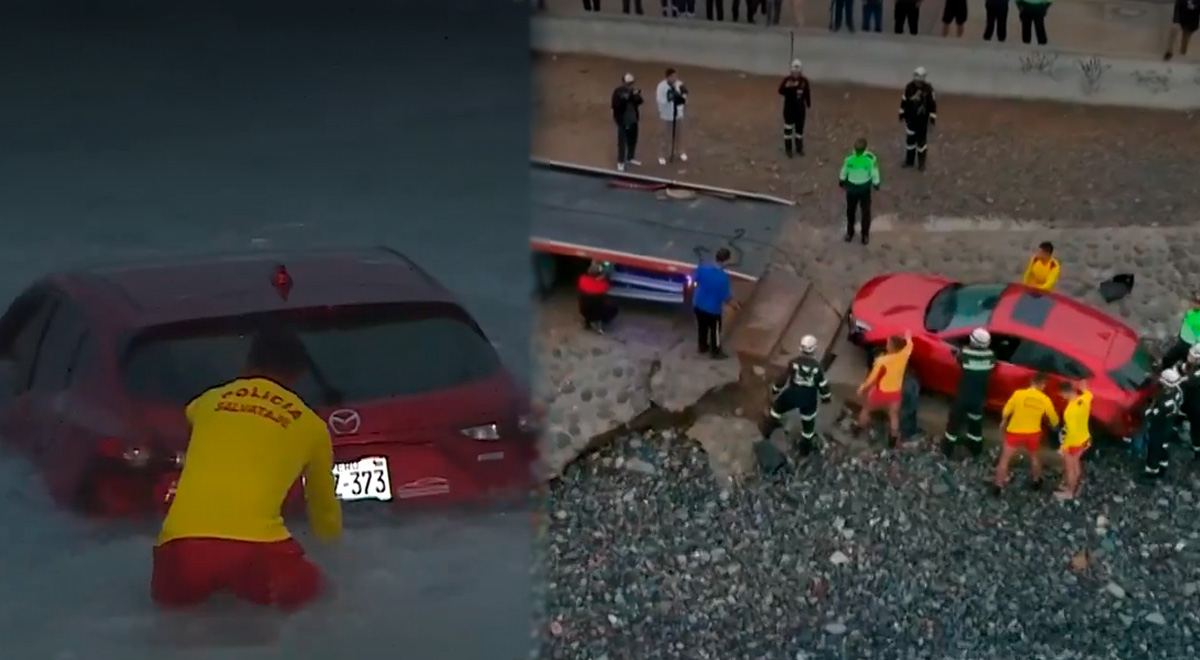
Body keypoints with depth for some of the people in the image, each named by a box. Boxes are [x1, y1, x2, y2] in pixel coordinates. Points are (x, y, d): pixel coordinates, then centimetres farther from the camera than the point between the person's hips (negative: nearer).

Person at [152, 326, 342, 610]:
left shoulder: (208, 401, 22)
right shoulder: (310, 425, 17)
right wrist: (331, 539, 55)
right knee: (303, 587, 27)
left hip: (183, 547, 2)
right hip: (256, 550, -2)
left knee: (169, 596, 33)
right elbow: (323, 503, 33)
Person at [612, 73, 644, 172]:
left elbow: (639, 102, -3)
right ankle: (620, 162, 12)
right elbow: (615, 105, -24)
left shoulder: (633, 90, 1)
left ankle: (630, 158, 36)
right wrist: (624, 99, -36)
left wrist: (637, 96, -22)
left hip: (633, 120, 6)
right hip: (622, 121, -6)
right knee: (622, 142, -1)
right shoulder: (618, 92, -17)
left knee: (633, 140, 18)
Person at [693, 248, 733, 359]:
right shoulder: (723, 277, -33)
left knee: (702, 327, 29)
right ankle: (716, 352, 41)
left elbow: (694, 279, 1)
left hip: (698, 304, 5)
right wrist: (731, 296, 1)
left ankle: (703, 347, 50)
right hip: (713, 308, -5)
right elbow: (725, 297, -22)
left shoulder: (702, 267, -18)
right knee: (715, 330, 21)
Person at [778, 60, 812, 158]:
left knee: (800, 128, 15)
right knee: (788, 128, 6)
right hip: (789, 108, -3)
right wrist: (787, 86, -44)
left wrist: (808, 106, 8)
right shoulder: (787, 80, -14)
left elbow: (807, 94, 3)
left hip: (800, 109, 3)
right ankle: (788, 149, 19)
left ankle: (799, 148, 31)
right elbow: (781, 91, -26)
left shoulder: (804, 81, -6)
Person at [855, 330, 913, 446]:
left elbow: (872, 378, -21)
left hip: (881, 391, -3)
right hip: (895, 392, 3)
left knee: (866, 409, 25)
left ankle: (859, 428, 45)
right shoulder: (903, 356, -21)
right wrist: (908, 336, 26)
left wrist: (863, 387, -3)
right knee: (893, 415, 24)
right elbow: (909, 344, 4)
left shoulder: (882, 361, -32)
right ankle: (893, 438, 34)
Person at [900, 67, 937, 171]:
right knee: (910, 139, 13)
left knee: (921, 141, 8)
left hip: (923, 119, -2)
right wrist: (902, 113, 9)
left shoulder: (928, 88, -16)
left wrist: (933, 117, -7)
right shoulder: (909, 86, -9)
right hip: (910, 117, 2)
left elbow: (932, 103, -9)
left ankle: (921, 163, 21)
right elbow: (904, 100, 2)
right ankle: (909, 161, 30)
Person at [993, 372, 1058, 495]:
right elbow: (1054, 418, 6)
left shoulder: (1019, 394, -17)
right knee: (1034, 457, 28)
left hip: (1015, 432, -2)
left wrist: (1003, 422, 15)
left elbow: (1006, 411, -6)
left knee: (1005, 459, 10)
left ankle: (998, 486, 10)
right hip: (1033, 434, 2)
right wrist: (1054, 424, 30)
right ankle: (1036, 482, 41)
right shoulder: (1045, 400, -9)